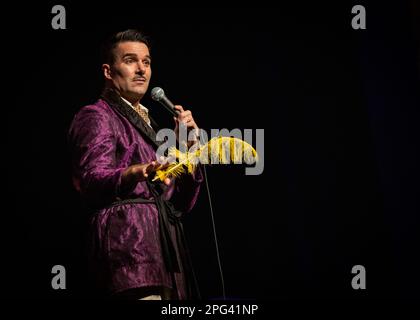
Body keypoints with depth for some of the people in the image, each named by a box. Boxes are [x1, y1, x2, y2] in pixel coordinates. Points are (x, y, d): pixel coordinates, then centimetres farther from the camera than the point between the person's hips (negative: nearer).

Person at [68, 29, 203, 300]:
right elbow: (92, 180, -12)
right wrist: (136, 173, -31)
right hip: (129, 238, -7)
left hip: (166, 247, 7)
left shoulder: (148, 125, 29)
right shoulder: (96, 116, 7)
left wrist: (187, 147, 11)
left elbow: (182, 204, 24)